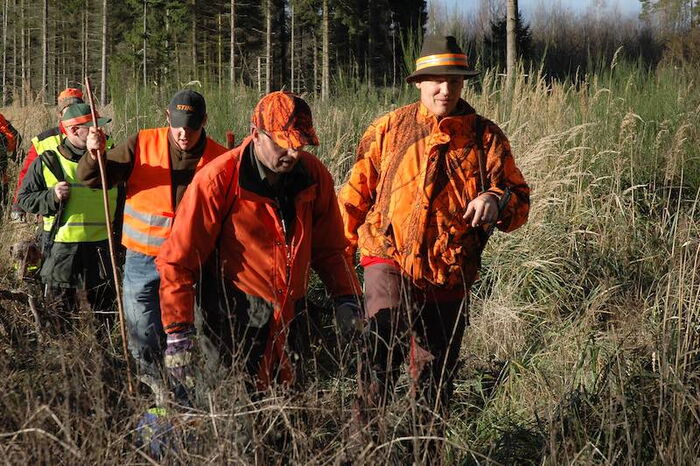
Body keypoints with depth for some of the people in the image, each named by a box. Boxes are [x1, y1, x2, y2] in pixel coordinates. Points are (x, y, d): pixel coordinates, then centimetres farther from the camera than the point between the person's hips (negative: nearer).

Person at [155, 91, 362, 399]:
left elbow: (329, 246, 15)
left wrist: (346, 298, 2)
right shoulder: (218, 180, -15)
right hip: (234, 314, -5)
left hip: (291, 314, 5)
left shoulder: (314, 175, -1)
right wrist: (178, 333, -15)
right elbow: (177, 261, -11)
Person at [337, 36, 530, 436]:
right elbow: (357, 193, 11)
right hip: (390, 258, -2)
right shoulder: (389, 130, 4)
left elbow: (520, 200, 7)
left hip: (451, 276, 2)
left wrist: (497, 201, -17)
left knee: (436, 374, 10)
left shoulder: (486, 137, 6)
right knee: (387, 341, -26)